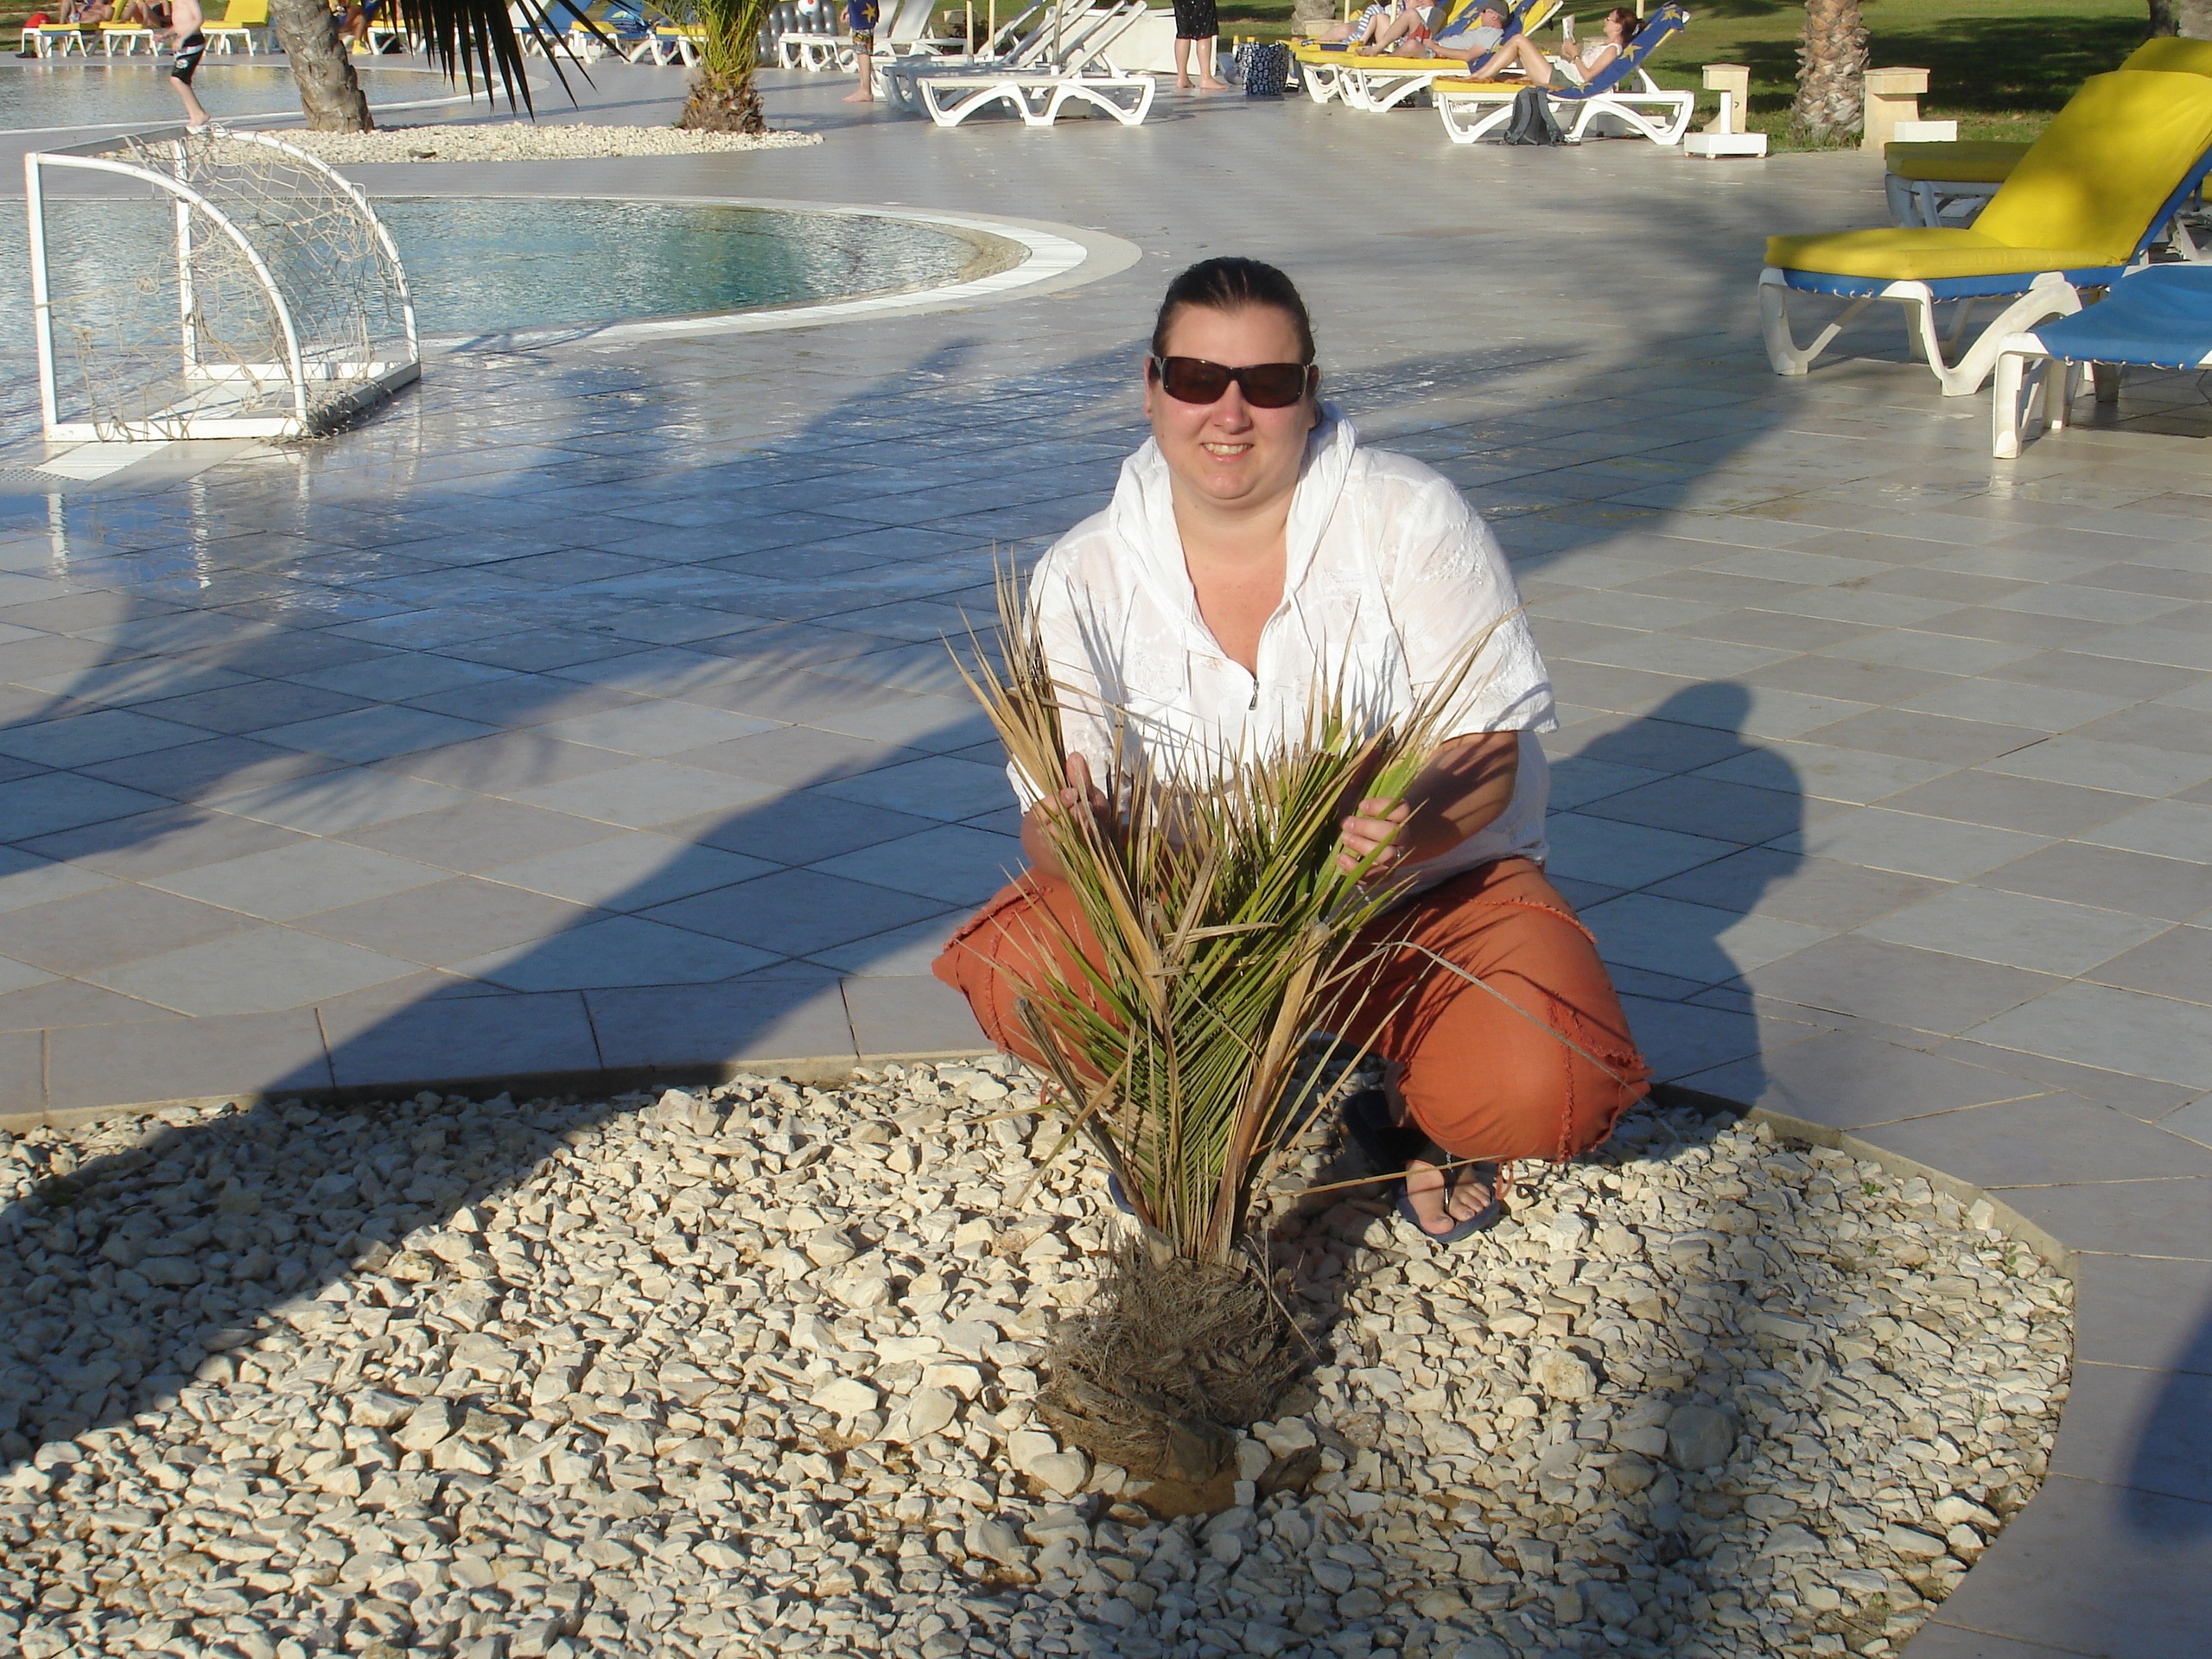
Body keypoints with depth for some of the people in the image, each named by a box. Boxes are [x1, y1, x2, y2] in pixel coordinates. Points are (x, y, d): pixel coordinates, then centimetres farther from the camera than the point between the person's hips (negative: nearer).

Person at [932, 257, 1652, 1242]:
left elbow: (1488, 750, -16)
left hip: (1435, 889, -1)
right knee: (1017, 975, -28)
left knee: (1538, 1100, -30)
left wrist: (1416, 827, -39)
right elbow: (1055, 815, -10)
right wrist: (1065, 826, -37)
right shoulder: (1085, 577, -7)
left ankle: (1416, 1096, 10)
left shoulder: (1410, 519, -13)